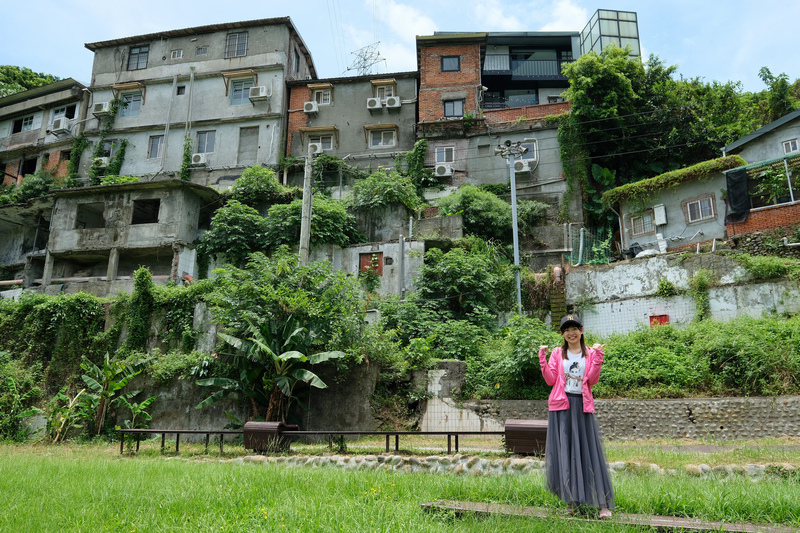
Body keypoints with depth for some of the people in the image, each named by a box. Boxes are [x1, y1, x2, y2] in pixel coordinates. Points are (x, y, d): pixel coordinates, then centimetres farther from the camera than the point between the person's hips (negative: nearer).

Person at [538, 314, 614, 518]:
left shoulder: (590, 353, 8)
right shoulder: (557, 353, 8)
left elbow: (592, 380, -5)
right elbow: (551, 380, 0)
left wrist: (597, 356, -11)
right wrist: (543, 357, -7)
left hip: (583, 405, 0)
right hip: (561, 405, 0)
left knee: (589, 451, -2)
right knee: (564, 452, 1)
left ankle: (603, 503, 2)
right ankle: (570, 501, 11)